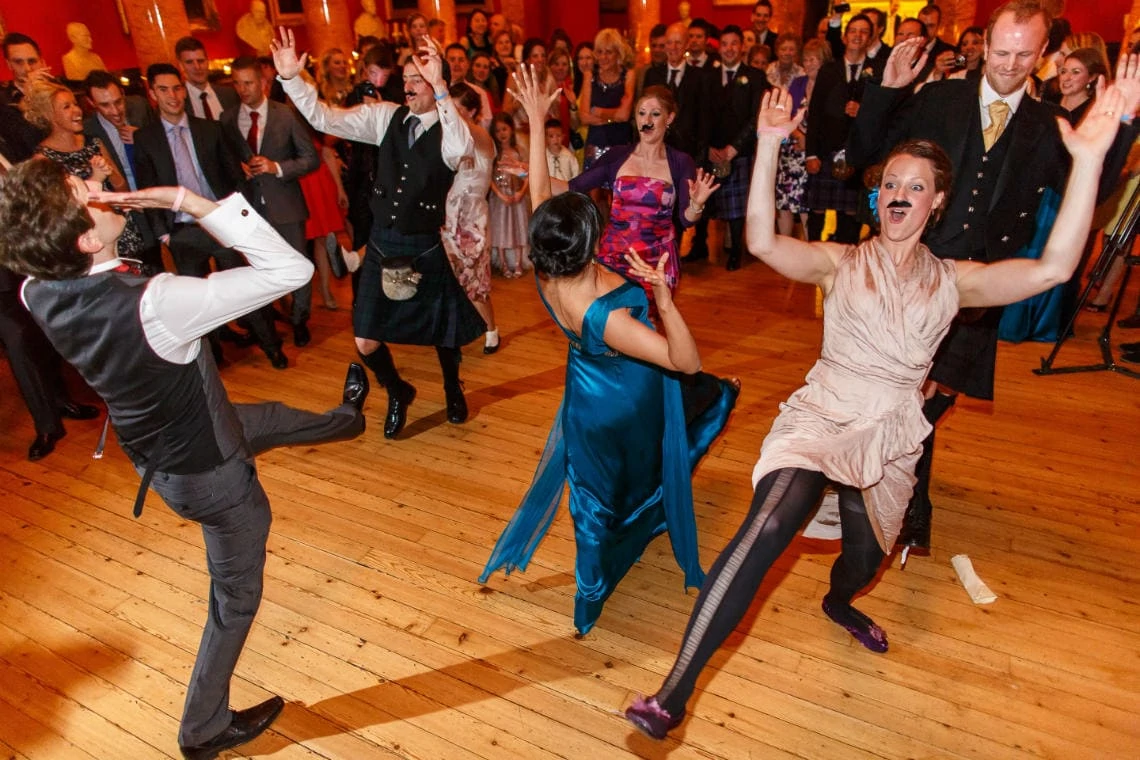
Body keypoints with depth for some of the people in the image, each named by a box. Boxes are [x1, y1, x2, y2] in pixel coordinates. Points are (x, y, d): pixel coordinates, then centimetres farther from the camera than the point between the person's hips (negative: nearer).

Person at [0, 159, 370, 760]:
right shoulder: (153, 305, -40)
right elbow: (290, 269, -36)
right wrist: (190, 203, -32)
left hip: (154, 442, 7)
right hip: (207, 471, -7)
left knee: (269, 417, 32)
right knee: (234, 597, 18)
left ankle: (343, 418, 64)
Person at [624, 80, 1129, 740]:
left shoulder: (953, 281, 7)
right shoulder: (841, 262, 2)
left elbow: (1052, 268, -9)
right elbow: (763, 241, -15)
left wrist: (1089, 159, -16)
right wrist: (770, 143, -21)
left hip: (892, 434, 4)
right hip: (823, 414, -4)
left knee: (863, 560, 16)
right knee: (772, 522, -30)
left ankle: (838, 603, 59)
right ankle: (675, 692, -28)